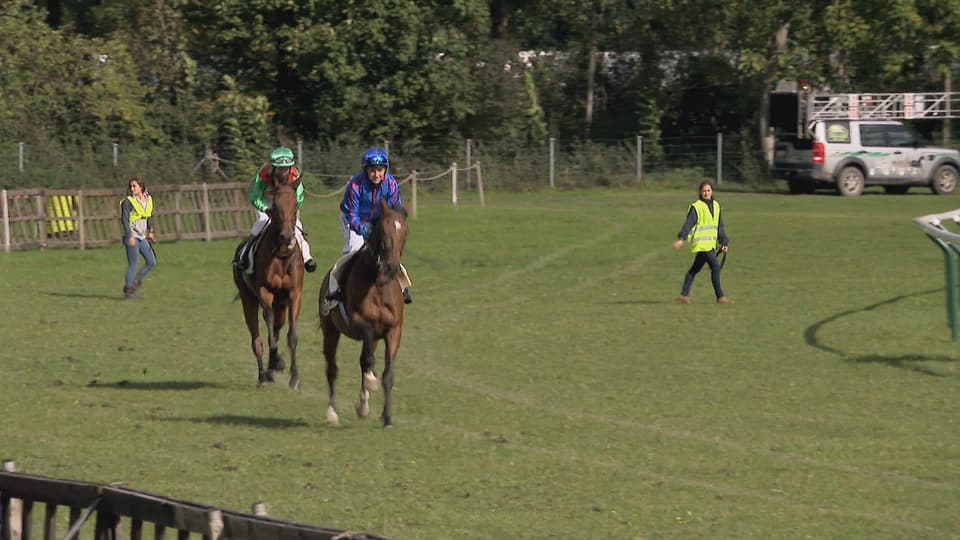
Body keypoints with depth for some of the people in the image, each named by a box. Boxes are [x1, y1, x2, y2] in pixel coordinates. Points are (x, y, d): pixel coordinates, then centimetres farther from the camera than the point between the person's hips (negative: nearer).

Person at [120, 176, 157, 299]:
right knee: (133, 264, -6)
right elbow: (124, 219, -13)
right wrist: (130, 236, -20)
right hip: (132, 237, -7)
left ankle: (135, 282, 18)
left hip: (142, 237, 7)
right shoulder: (128, 201, -10)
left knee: (151, 262, 5)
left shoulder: (148, 199, 8)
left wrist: (150, 231, 12)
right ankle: (128, 290, 3)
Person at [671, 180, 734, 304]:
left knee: (695, 269, 12)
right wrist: (681, 238, -26)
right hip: (701, 243, -7)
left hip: (710, 244, 7)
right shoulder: (696, 207, -8)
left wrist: (724, 242, 16)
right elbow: (689, 223, -15)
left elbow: (719, 226, 19)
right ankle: (720, 297, -10)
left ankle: (684, 295, 18)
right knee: (715, 266, -14)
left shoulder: (716, 205, 14)